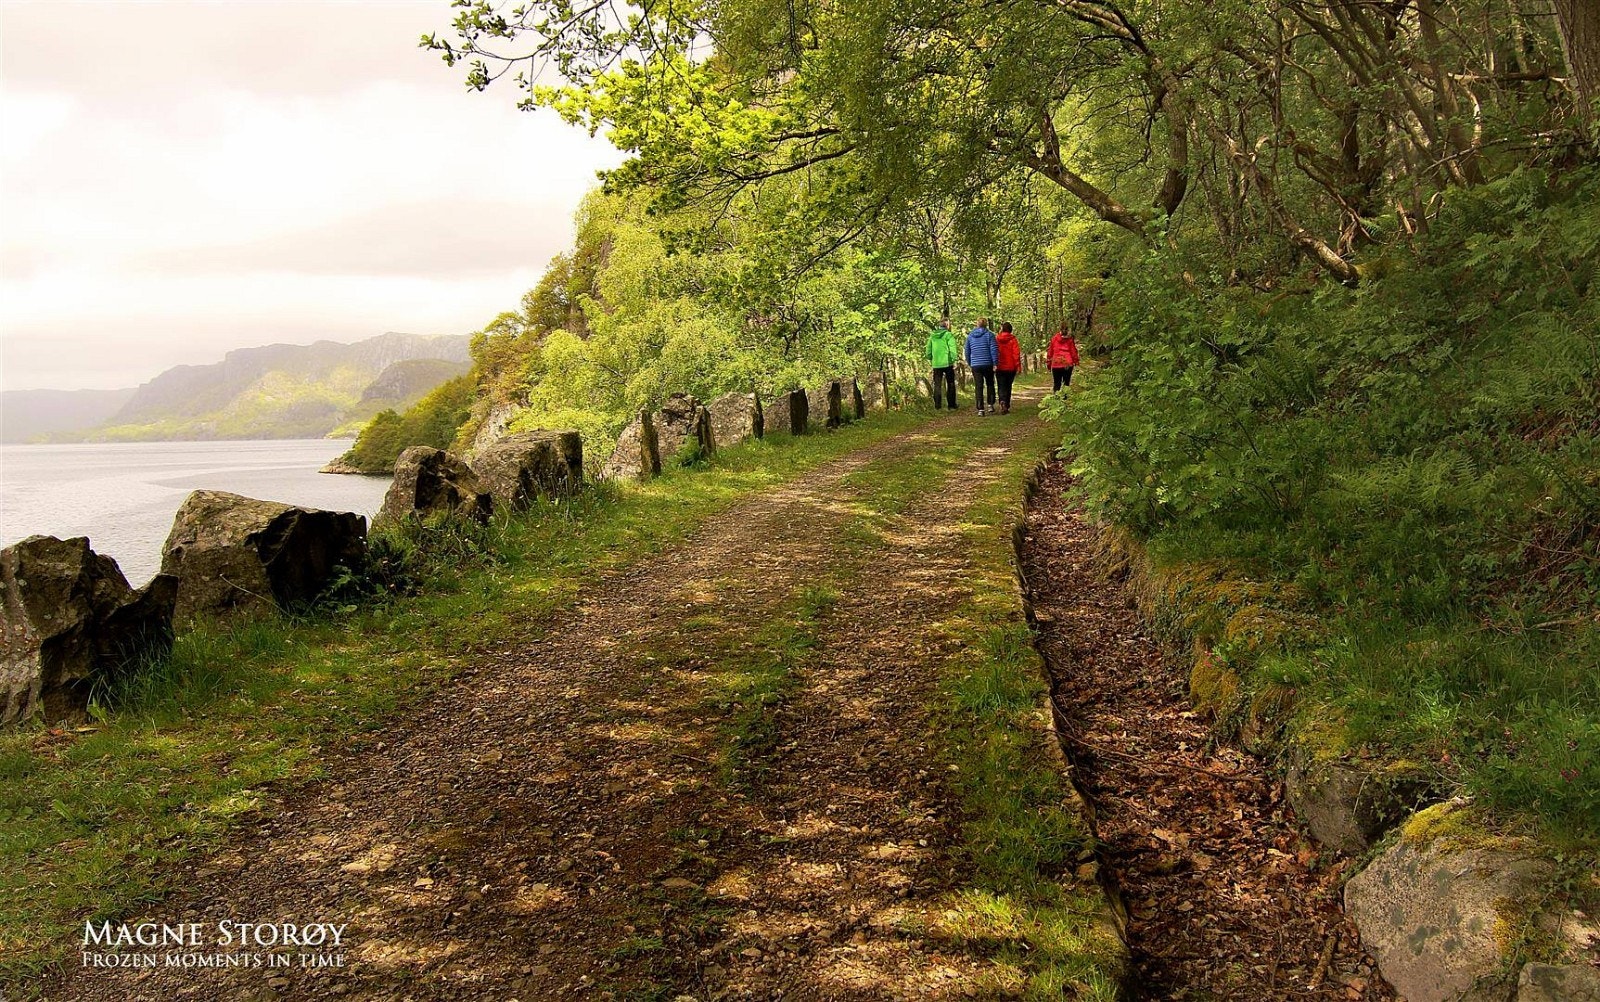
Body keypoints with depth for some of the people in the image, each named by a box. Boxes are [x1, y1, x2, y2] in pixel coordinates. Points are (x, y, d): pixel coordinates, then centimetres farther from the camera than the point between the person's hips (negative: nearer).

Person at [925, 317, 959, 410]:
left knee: (937, 385, 8)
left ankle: (937, 406, 5)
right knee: (951, 384, 8)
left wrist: (930, 359, 20)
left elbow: (928, 350, 9)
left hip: (936, 364, 3)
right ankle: (952, 405, 8)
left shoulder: (932, 336, 6)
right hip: (948, 363, -3)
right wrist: (954, 360, -11)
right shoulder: (948, 335, -8)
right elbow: (952, 349, -13)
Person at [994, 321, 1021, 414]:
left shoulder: (996, 339, 0)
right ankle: (1007, 406, 15)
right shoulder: (1012, 339, -4)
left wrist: (994, 365, 13)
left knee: (1002, 386, 0)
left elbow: (993, 352, 5)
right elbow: (1016, 353, -9)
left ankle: (1002, 402, -26)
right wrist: (1018, 365, -6)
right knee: (1008, 386, 13)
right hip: (1011, 367, 0)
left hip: (999, 368, 0)